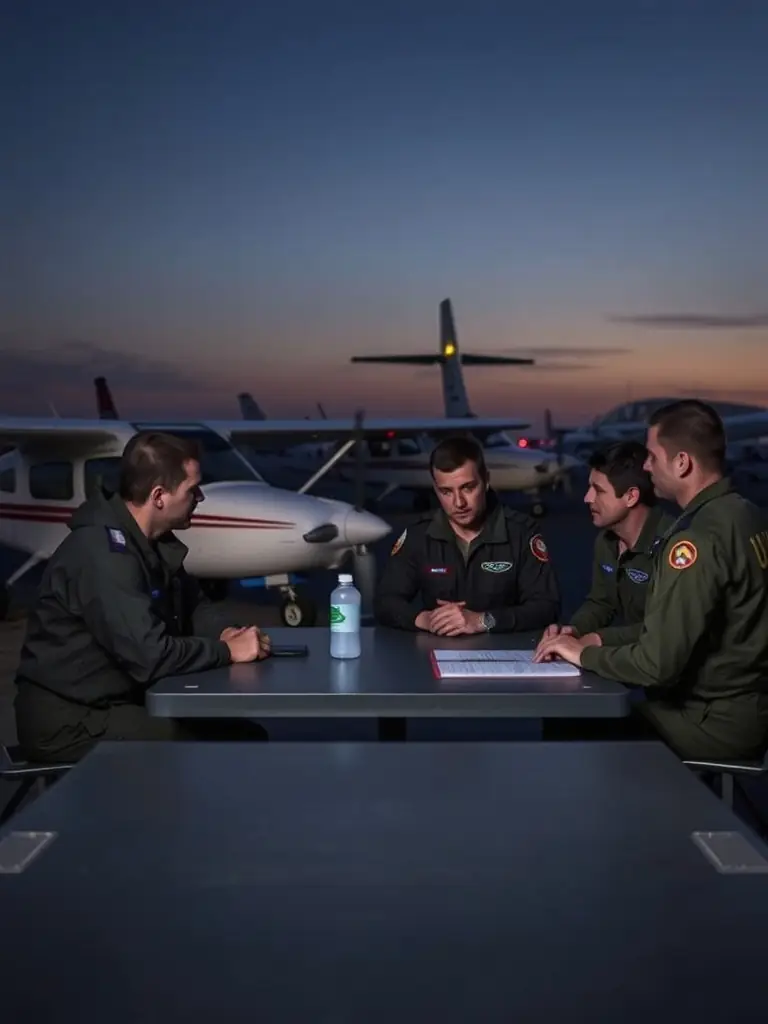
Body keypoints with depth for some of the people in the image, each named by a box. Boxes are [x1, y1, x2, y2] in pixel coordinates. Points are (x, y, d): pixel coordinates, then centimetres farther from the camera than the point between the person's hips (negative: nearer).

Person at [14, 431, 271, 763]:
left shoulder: (152, 541, 5)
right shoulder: (104, 552, -25)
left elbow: (194, 603, 17)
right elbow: (149, 656, -31)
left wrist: (225, 631, -6)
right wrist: (227, 650, -17)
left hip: (117, 701, 9)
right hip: (68, 721, -9)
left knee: (246, 737, 0)